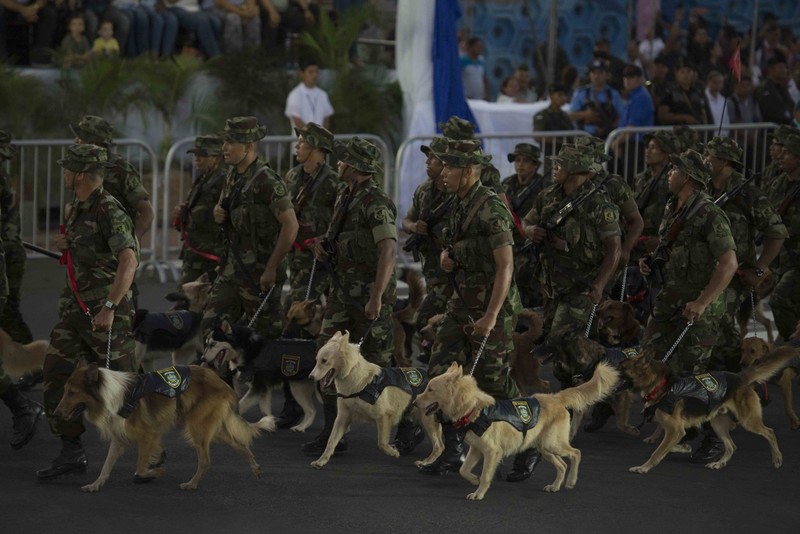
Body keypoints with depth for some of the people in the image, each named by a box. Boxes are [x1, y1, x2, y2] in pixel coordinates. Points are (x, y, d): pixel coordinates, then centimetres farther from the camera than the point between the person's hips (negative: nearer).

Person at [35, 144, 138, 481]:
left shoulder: (109, 211, -17)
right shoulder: (76, 210, 12)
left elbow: (128, 261, -28)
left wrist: (109, 308, -33)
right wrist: (65, 245, 5)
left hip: (106, 310, -9)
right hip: (75, 306, 9)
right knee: (56, 372, -1)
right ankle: (71, 452, 3)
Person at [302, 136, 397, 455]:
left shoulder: (376, 204, -17)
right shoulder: (344, 198, 12)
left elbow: (389, 251, -26)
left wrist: (376, 297, -32)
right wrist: (323, 243, 5)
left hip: (370, 294, -8)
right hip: (343, 291, 8)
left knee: (377, 362, -1)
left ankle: (407, 422, 18)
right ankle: (333, 432, 3)